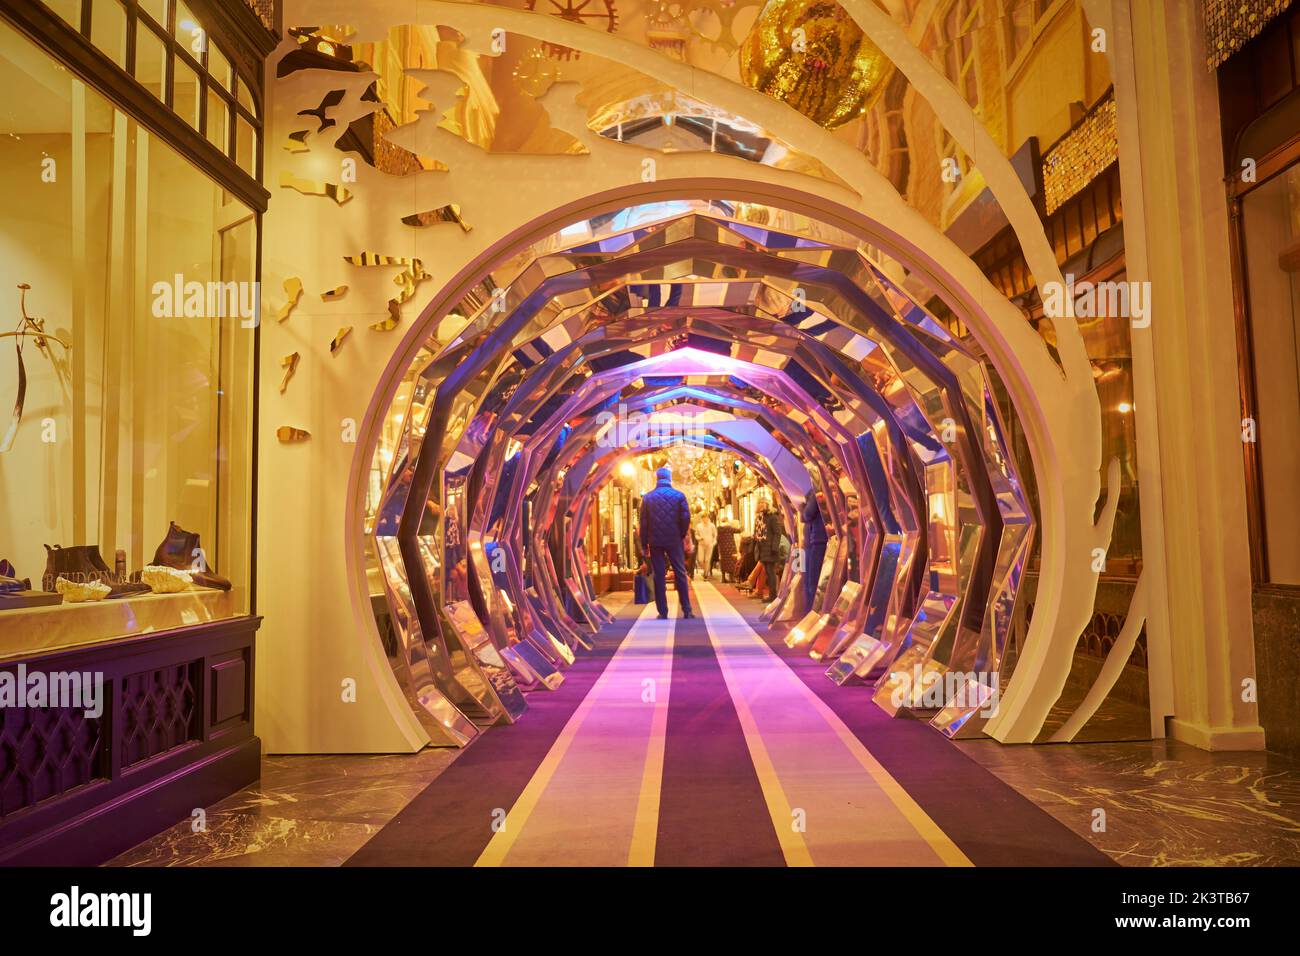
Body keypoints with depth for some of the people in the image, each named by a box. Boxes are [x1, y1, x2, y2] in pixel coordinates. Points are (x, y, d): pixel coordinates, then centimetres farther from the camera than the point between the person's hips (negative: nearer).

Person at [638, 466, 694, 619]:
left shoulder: (647, 498, 3)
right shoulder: (679, 496, 0)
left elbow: (643, 522, 1)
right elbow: (686, 518, -7)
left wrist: (644, 545, 6)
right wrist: (682, 535, 7)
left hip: (655, 542, 1)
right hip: (674, 541, 0)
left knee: (659, 576, 4)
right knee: (680, 574, 6)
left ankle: (663, 612, 4)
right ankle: (687, 611, 4)